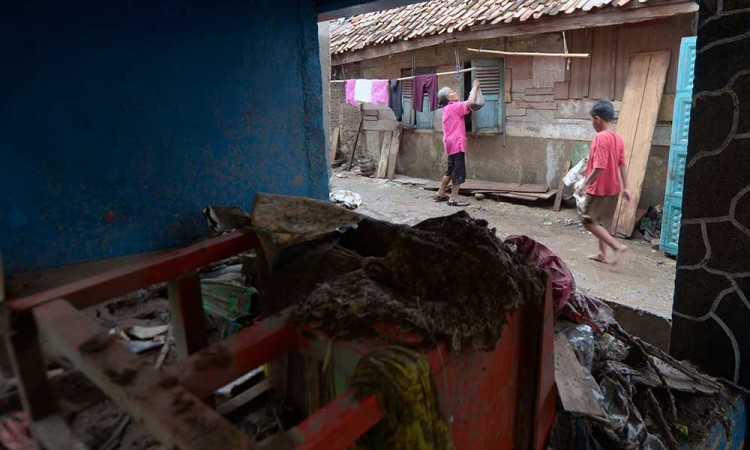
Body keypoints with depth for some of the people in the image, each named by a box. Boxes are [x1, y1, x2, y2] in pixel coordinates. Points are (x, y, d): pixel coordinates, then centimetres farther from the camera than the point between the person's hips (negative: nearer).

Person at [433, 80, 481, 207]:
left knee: (451, 170, 17)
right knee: (458, 171, -6)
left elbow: (466, 106, 25)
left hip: (452, 143, 10)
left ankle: (440, 194, 22)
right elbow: (471, 102, -21)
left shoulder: (448, 109, 16)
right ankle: (454, 198, -3)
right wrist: (475, 87, -7)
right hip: (456, 143, -10)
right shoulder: (454, 107, -12)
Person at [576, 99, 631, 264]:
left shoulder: (601, 138, -20)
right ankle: (602, 254, 26)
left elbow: (599, 167, -25)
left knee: (588, 220, 2)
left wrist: (585, 184, -16)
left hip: (599, 188, -9)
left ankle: (618, 246, -5)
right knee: (603, 222, 18)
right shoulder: (618, 138, 6)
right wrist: (625, 187, 14)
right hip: (612, 188, 9)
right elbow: (622, 165, 9)